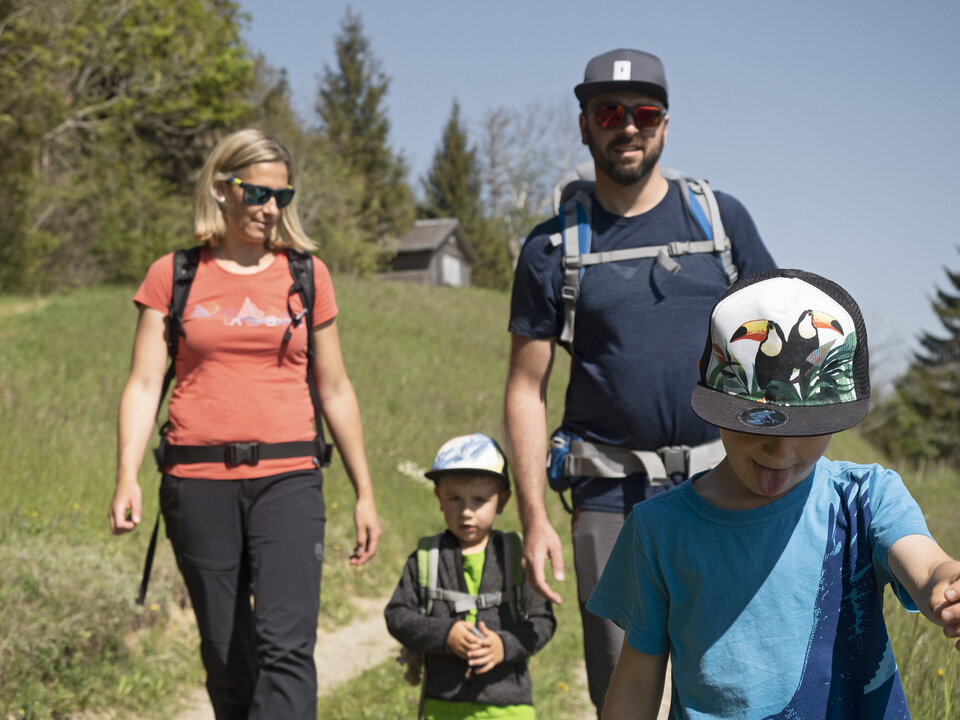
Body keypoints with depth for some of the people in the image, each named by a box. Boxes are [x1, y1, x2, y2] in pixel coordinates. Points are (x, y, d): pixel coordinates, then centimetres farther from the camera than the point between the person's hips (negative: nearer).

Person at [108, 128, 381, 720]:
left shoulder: (307, 274, 9)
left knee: (286, 646, -15)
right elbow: (144, 384, 3)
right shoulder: (173, 275, 7)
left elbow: (335, 391, 14)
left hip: (287, 478, 0)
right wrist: (127, 478, -12)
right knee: (226, 659, 7)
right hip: (199, 482, 1)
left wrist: (365, 493, 14)